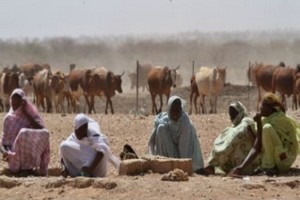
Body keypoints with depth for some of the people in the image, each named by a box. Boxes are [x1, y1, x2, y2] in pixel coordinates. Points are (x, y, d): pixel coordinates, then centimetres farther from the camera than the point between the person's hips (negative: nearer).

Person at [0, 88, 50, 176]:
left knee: (45, 133, -27)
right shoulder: (8, 118, 11)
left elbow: (41, 129, -9)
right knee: (23, 133, -33)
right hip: (14, 154, -1)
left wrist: (26, 114, -7)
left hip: (31, 154, 1)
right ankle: (22, 168, -27)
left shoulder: (32, 114, 9)